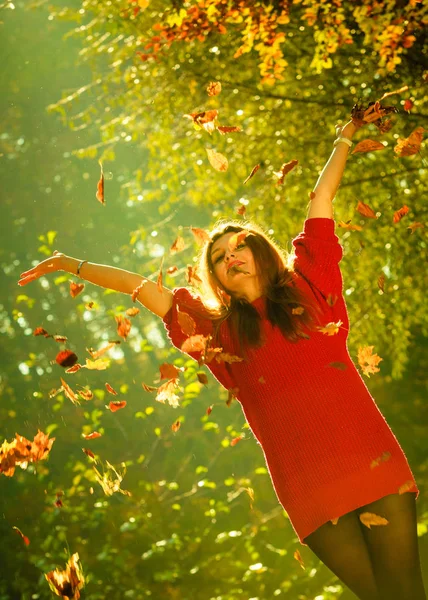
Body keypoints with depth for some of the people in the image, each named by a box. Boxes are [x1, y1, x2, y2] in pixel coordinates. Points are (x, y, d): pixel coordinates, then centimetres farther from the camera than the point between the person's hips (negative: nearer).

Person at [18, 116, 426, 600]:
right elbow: (141, 286, 17)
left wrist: (344, 139, 26)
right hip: (310, 488, 0)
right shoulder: (219, 330, 14)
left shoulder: (307, 288, 12)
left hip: (370, 460, 0)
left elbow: (321, 200, 19)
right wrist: (72, 264, 22)